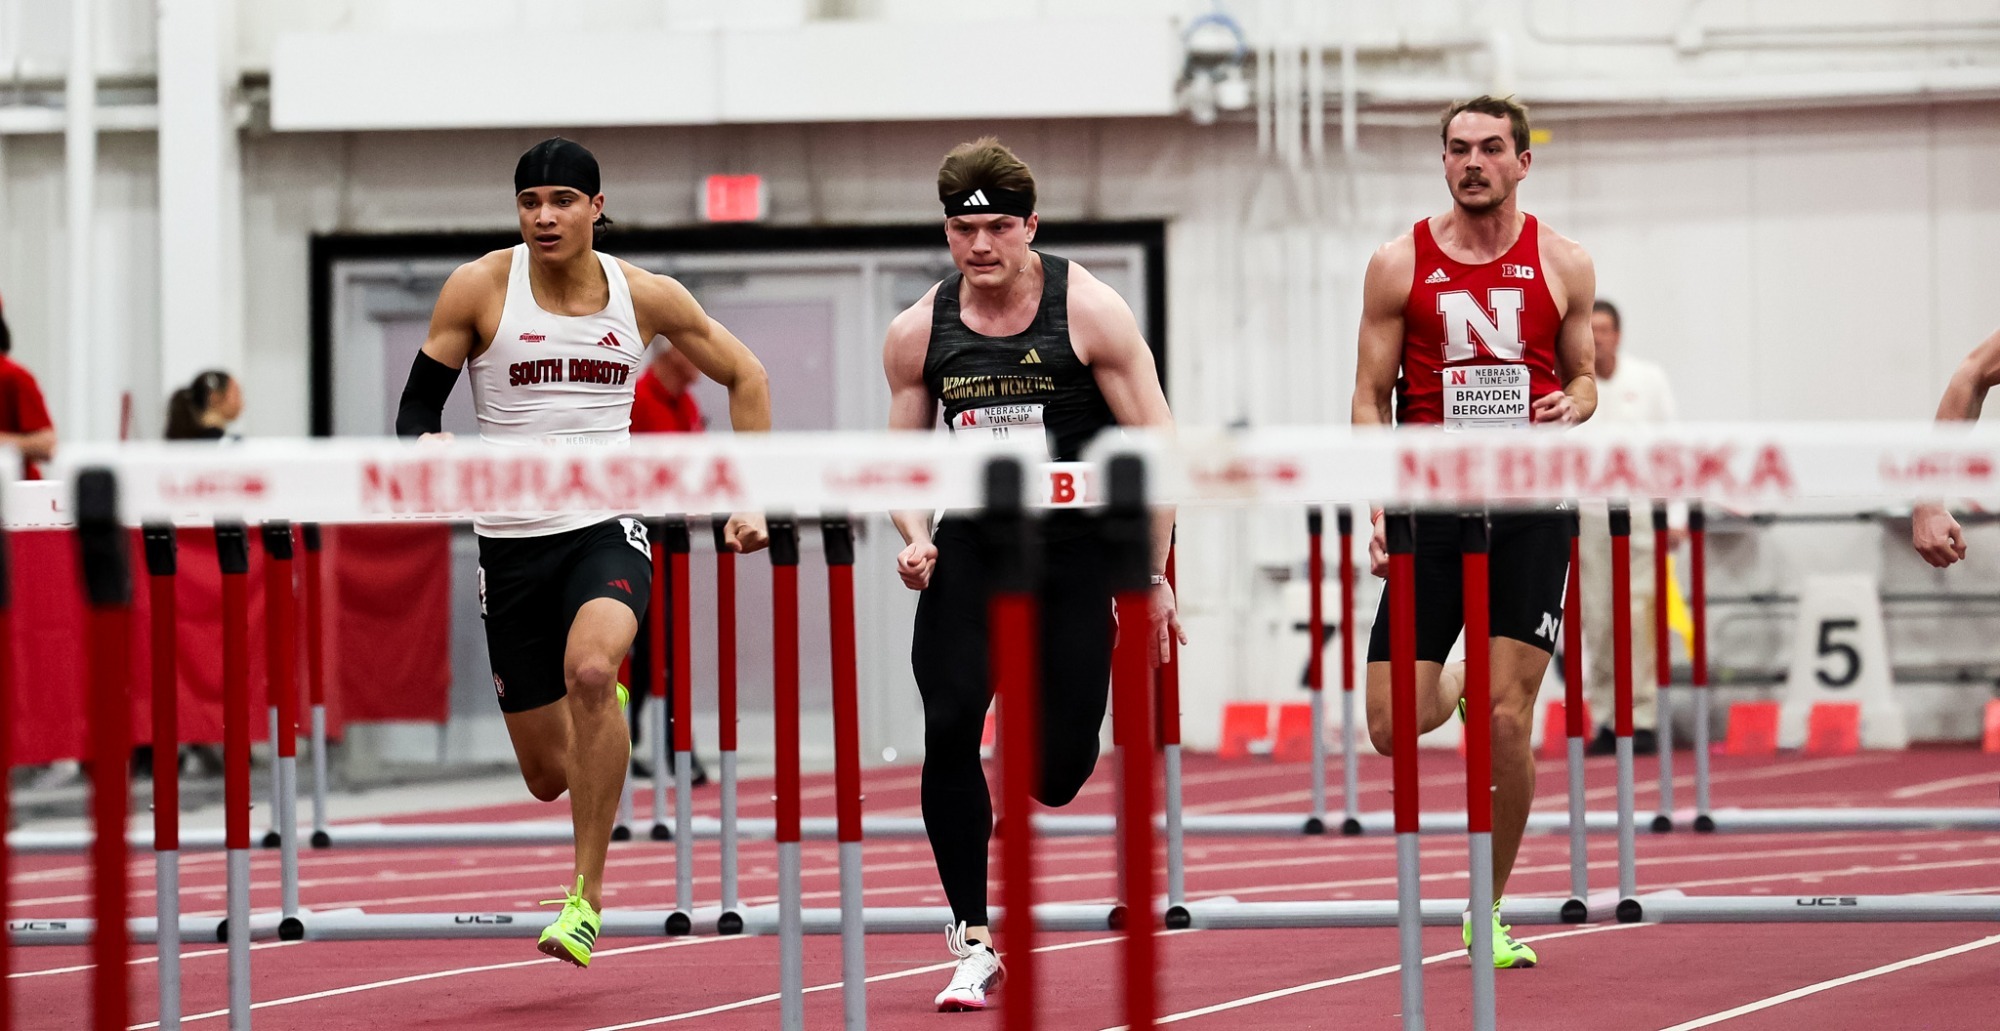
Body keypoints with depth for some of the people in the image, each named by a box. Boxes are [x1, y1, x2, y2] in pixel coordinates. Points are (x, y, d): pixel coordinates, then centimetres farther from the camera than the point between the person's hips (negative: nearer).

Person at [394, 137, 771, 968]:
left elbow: (744, 376, 14)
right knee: (550, 775, 6)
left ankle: (588, 894, -24)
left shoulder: (646, 297, 0)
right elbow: (417, 406, 1)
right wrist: (429, 451, -23)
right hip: (512, 541, 1)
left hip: (606, 528, -1)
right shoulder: (479, 290, -3)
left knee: (589, 670, -34)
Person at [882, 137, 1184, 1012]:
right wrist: (915, 538, -7)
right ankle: (973, 941, -7)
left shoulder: (1089, 312, -7)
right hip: (970, 547, 2)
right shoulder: (917, 333, 2)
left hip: (1074, 545, -2)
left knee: (1063, 764, -5)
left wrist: (1154, 575, -8)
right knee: (949, 727, -16)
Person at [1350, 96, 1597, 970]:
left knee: (1507, 719, -9)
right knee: (1395, 726, -6)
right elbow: (1371, 396, 5)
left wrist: (1575, 405, -8)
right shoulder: (1399, 265, 3)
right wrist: (1380, 505, -7)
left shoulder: (1561, 266, 5)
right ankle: (1456, 694, 33)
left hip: (1529, 509, 0)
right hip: (1432, 505, 0)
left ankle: (1488, 912, 6)